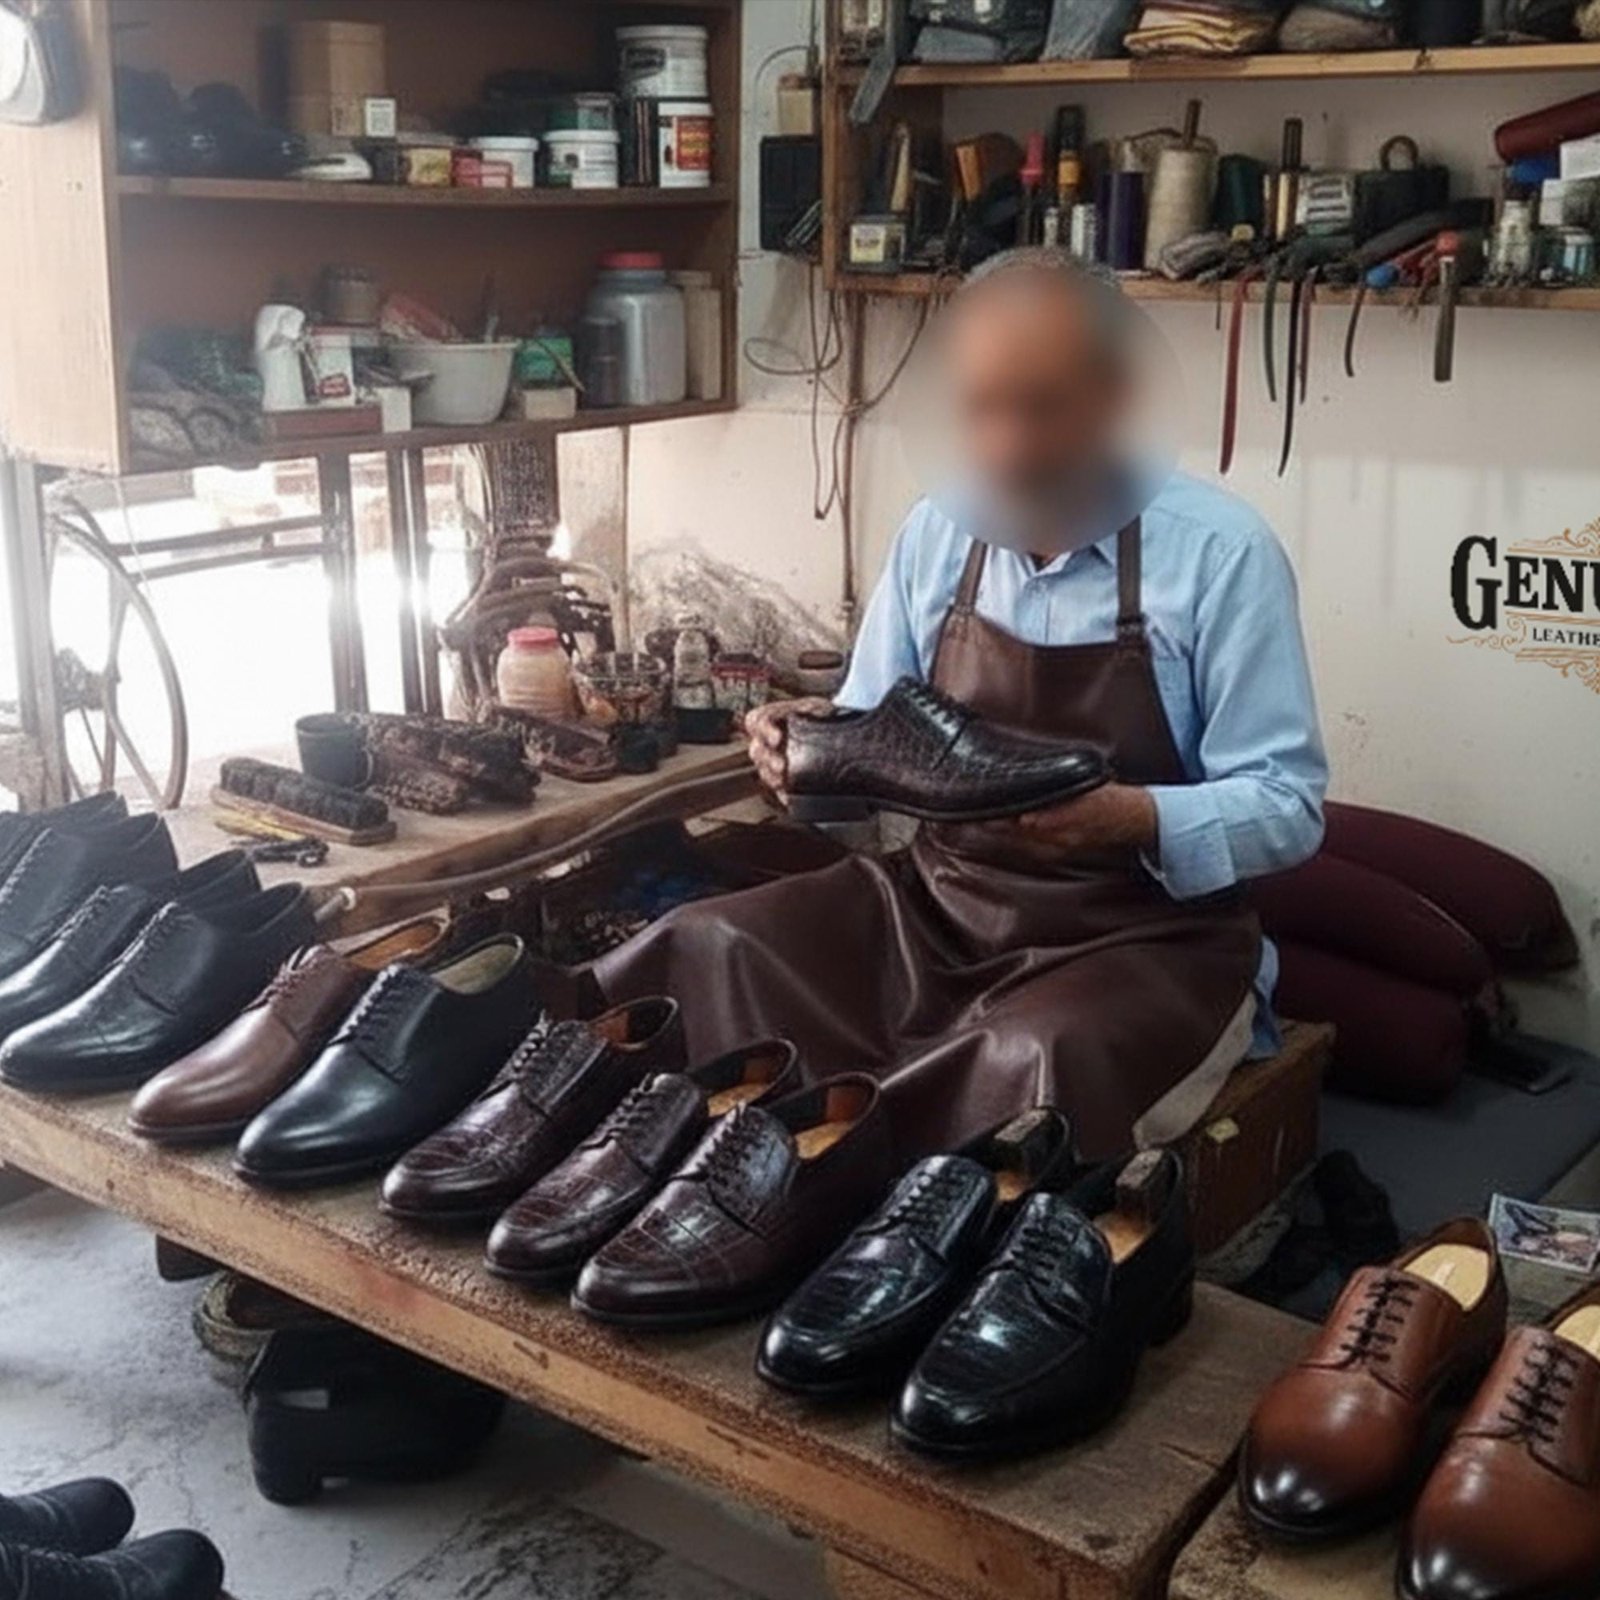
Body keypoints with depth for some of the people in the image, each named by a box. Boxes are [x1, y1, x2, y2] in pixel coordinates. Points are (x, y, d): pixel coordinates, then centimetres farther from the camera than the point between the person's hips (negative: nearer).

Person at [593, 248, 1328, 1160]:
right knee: (704, 956, -18)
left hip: (1143, 935, -4)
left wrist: (1126, 818, -29)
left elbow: (1288, 805, -11)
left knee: (1034, 1068, -36)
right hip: (936, 903, 4)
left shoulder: (1221, 552, -11)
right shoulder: (934, 536, 4)